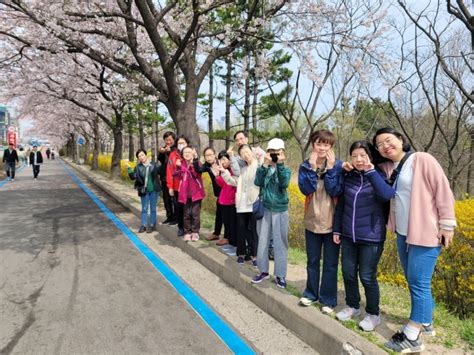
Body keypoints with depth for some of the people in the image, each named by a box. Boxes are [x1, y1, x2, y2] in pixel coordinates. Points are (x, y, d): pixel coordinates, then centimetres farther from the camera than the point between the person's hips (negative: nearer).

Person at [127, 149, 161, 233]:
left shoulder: (154, 165, -4)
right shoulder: (138, 167, 0)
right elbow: (133, 177, -8)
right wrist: (129, 169, -18)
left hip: (153, 190, -2)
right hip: (144, 191, 2)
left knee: (153, 208, 8)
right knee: (144, 208, 11)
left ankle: (152, 225, 18)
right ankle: (143, 225, 20)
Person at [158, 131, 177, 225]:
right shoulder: (164, 148, 12)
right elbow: (160, 160, 3)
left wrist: (169, 152, -30)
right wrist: (161, 153, -16)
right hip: (165, 177, 7)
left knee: (174, 199, -2)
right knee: (166, 199, 12)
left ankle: (175, 218, 9)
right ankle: (169, 217, 23)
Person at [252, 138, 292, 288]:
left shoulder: (286, 170, -1)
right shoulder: (264, 168, 1)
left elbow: (284, 183, -20)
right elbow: (258, 182, -17)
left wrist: (280, 164, -26)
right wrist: (265, 165, -24)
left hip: (280, 211, -1)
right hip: (265, 209, 2)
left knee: (280, 242, 4)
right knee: (263, 241, 9)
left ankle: (280, 274, 17)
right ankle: (264, 271, 25)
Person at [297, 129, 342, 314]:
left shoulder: (338, 165, -6)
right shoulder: (305, 165, 0)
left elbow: (335, 191, -17)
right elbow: (305, 189, -14)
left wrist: (331, 168, -20)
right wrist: (312, 168, -19)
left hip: (332, 222, -2)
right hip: (312, 221, 2)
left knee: (330, 263, 8)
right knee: (312, 261, 16)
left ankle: (328, 299, 21)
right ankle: (311, 293, 31)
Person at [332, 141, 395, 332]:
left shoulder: (377, 176, -7)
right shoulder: (346, 176, 2)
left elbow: (388, 195, -29)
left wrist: (370, 171, -30)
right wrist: (336, 229, 10)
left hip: (371, 237, -4)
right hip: (348, 236, 4)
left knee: (367, 276, 4)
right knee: (348, 273, 12)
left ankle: (373, 314, 25)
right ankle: (352, 306, 35)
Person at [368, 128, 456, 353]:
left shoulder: (422, 160, -10)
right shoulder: (386, 168, 8)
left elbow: (443, 191, -10)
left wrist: (447, 224, -12)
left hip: (425, 233, -7)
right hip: (403, 234, 7)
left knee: (419, 284, -1)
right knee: (414, 283, 18)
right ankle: (426, 323, 37)